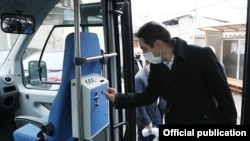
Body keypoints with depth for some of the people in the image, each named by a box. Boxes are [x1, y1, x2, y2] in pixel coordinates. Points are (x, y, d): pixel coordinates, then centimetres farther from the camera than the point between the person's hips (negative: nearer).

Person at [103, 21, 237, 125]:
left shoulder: (202, 55, -18)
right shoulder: (156, 66, -2)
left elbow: (223, 95, -12)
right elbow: (149, 96, 7)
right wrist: (118, 98, -2)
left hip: (204, 122, -5)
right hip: (174, 123, 5)